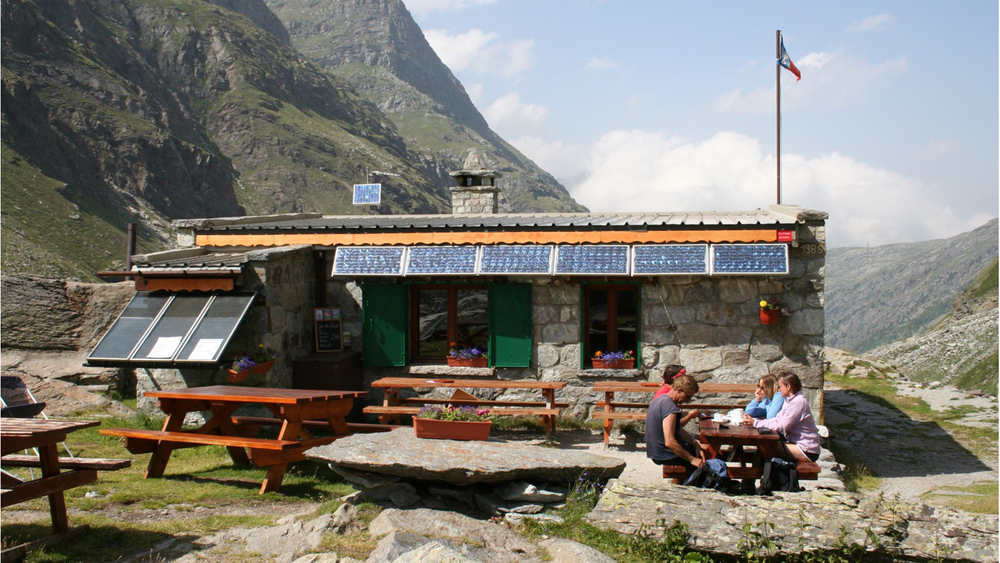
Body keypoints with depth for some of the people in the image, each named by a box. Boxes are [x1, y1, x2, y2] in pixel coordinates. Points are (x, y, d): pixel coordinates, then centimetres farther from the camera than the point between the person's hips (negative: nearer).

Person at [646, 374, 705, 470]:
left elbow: (678, 429, 15)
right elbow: (669, 442, -33)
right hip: (665, 456, -10)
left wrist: (695, 444, 5)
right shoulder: (670, 407, -25)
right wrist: (691, 459, -25)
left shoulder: (661, 399, 7)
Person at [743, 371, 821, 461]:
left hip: (807, 451, -9)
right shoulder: (789, 400, 12)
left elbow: (781, 426, -22)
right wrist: (754, 420, -7)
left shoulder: (799, 402, -19)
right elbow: (778, 420, 5)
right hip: (796, 443, 9)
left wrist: (755, 423, -21)